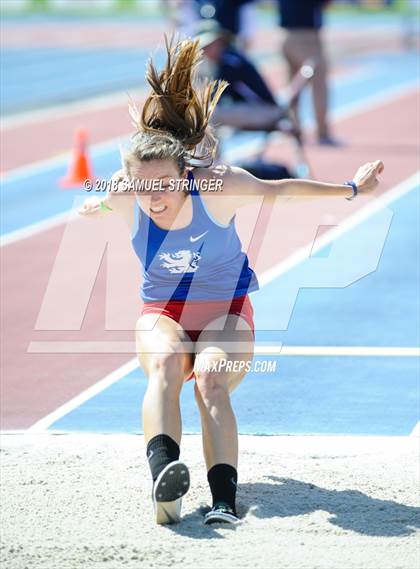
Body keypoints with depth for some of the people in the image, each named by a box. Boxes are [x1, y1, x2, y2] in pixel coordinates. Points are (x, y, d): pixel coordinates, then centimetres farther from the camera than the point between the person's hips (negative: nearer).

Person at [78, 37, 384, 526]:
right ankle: (163, 472, -60)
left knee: (210, 379, -34)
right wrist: (94, 208, 36)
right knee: (163, 366, -35)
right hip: (162, 314, 1)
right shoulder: (123, 193, -14)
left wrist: (350, 189, 8)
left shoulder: (217, 185, -20)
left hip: (226, 312, -1)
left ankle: (224, 503, -46)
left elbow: (283, 189, -3)